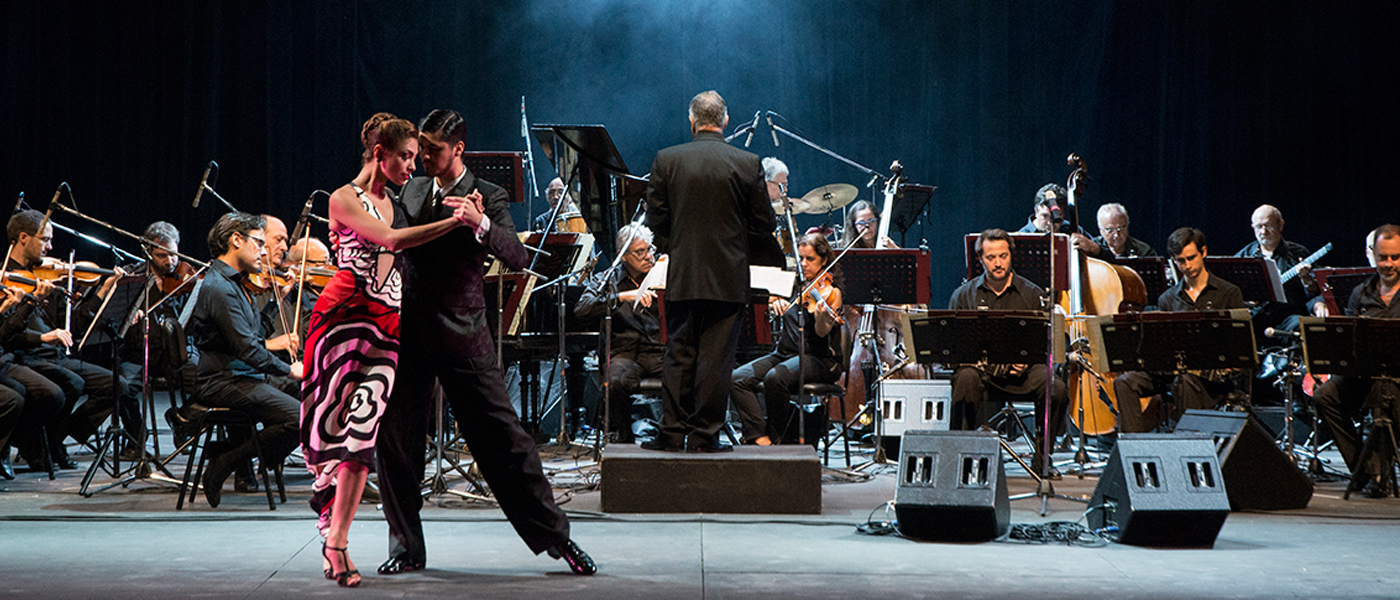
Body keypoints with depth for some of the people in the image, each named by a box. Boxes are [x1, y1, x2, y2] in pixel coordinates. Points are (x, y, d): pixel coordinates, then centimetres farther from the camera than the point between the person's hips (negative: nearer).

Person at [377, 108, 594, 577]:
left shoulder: (488, 197, -3)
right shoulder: (412, 190, 13)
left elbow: (517, 257, -16)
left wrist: (481, 225, -34)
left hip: (462, 336, -5)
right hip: (409, 332, 5)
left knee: (504, 439, -4)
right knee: (394, 439, 4)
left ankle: (555, 536, 5)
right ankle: (406, 547, 16)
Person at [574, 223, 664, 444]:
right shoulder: (607, 281, 14)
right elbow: (582, 308, -4)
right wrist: (623, 297, -15)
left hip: (662, 351, 1)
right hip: (626, 353, -1)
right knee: (617, 382, -35)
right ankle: (623, 439, -10)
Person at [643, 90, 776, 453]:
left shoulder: (666, 160, -3)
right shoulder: (748, 164, -5)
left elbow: (655, 218, 1)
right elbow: (765, 224, -1)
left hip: (683, 275, 1)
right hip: (729, 277, -1)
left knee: (679, 354, 10)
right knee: (715, 356, 3)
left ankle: (673, 433, 10)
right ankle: (705, 434, 5)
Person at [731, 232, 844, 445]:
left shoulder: (831, 292, -4)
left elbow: (822, 332, -16)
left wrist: (821, 316, -38)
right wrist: (775, 301, -13)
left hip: (819, 359, -6)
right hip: (785, 353, 6)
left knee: (775, 378, -35)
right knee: (737, 379, -16)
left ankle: (777, 436, -14)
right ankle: (759, 437, -21)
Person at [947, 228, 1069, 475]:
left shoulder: (1032, 294, 10)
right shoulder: (963, 295, 11)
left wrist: (1027, 362, -15)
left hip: (1022, 370, 1)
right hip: (979, 367, -1)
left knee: (1057, 390, -27)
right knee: (966, 379, -36)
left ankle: (1041, 457, -6)